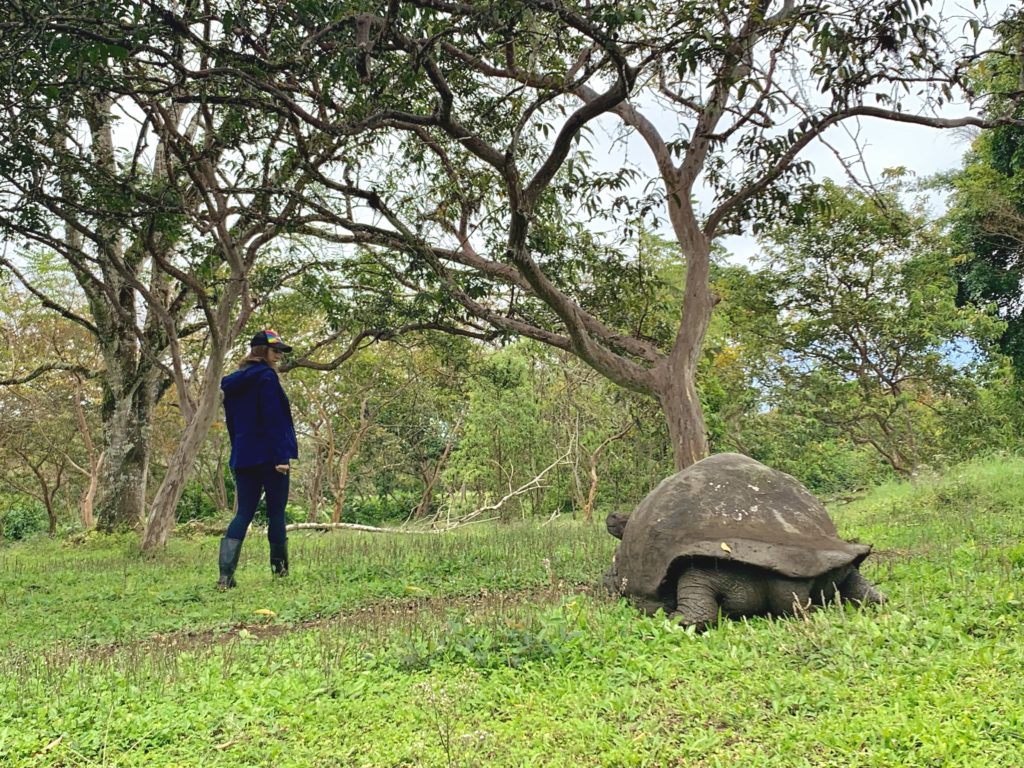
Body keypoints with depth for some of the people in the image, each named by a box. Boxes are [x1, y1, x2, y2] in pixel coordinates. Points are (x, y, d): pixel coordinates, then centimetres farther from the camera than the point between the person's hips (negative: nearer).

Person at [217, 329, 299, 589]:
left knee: (243, 514, 5)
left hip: (242, 458, 7)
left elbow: (232, 422, 19)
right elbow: (273, 419, -16)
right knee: (276, 512, 6)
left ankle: (225, 575, -8)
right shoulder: (266, 376, -9)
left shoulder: (233, 382, 16)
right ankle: (280, 568, 16)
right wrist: (281, 456, -18)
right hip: (268, 456, -7)